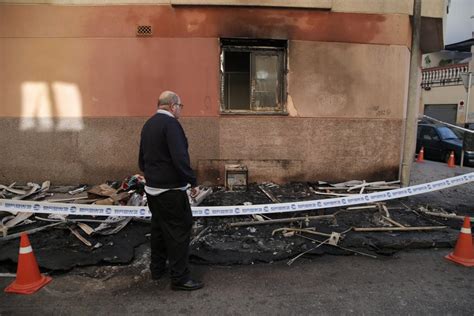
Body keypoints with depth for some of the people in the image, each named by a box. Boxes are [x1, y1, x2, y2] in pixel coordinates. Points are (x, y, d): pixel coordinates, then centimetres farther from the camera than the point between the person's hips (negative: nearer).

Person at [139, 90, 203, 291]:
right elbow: (180, 158, -25)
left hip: (152, 188, 9)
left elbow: (142, 158, 17)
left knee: (159, 228, 20)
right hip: (171, 190, -9)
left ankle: (157, 269, 32)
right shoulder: (171, 124, -17)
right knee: (179, 231, 0)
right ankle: (180, 278, 8)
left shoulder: (148, 124, 11)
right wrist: (192, 182, -17)